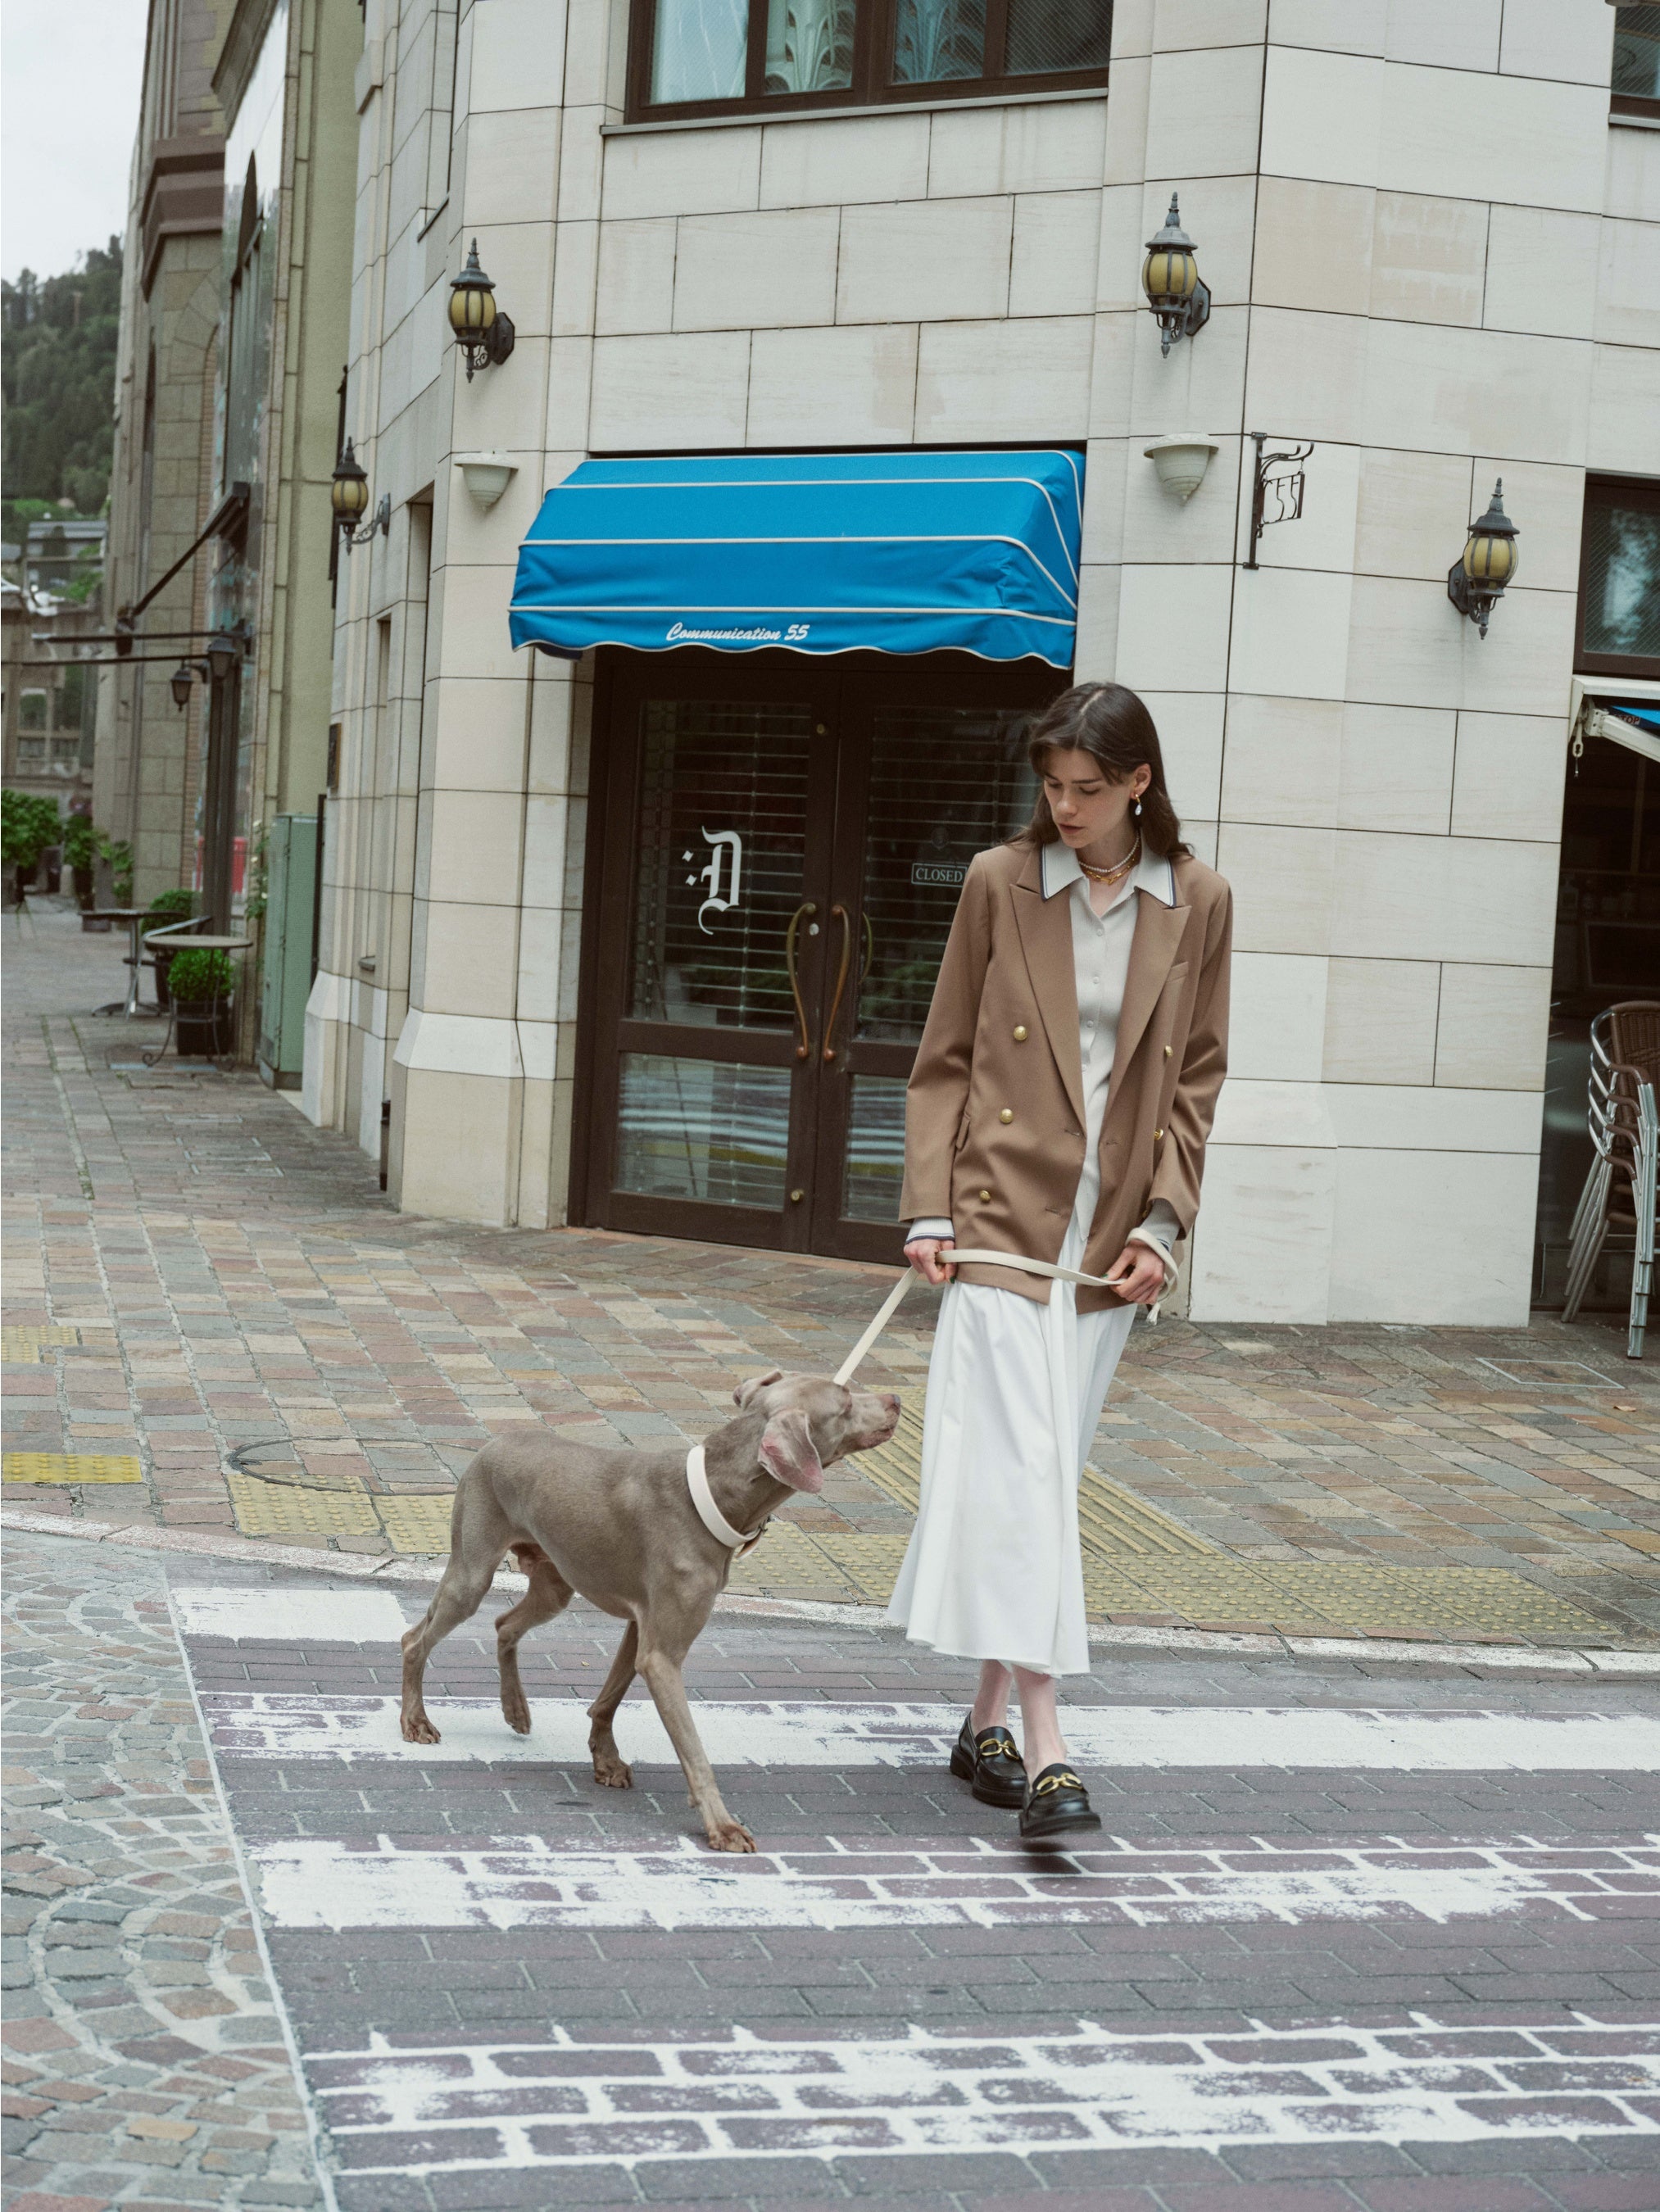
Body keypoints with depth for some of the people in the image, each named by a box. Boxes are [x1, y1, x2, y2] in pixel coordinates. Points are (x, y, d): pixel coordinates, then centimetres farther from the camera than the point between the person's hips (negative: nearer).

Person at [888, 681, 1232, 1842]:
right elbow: (945, 1061, 3)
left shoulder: (1198, 904, 3)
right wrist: (930, 1209, -5)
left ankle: (989, 1720, 20)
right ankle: (1044, 1751, -11)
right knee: (1022, 1465, -10)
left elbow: (1198, 1079, 8)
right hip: (1003, 1213, -2)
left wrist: (1163, 1222, -1)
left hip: (1110, 1230, 2)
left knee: (1043, 1469, 8)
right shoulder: (1000, 883, -1)